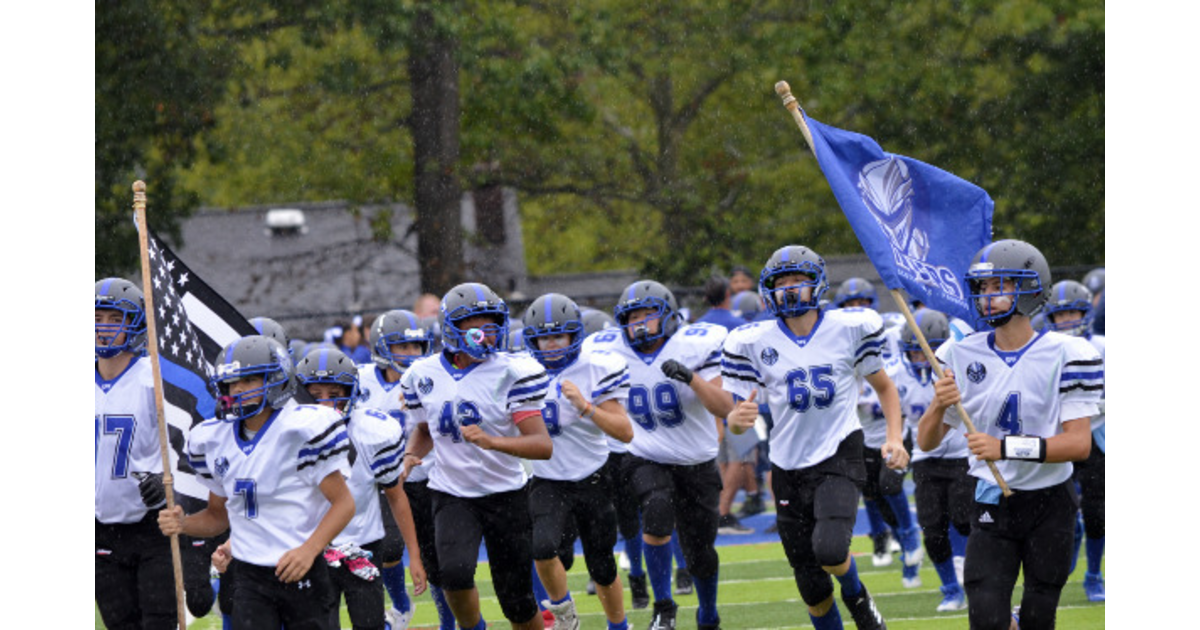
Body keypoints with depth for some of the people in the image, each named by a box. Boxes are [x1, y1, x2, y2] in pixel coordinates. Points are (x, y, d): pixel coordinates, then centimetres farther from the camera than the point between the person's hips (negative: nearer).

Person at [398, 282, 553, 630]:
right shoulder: (425, 376, 0)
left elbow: (543, 445, -19)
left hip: (506, 495, -1)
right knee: (455, 573, -25)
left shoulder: (511, 373, -12)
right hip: (452, 494, 1)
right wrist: (411, 455, -2)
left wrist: (491, 441, -35)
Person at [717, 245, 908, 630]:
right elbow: (734, 416, 2)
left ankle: (857, 597, 6)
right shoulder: (753, 343, 0)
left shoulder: (850, 328, -2)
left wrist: (894, 439, -4)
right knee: (814, 591, 4)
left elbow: (883, 387, 11)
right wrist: (737, 419, -23)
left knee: (830, 550, -27)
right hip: (789, 467, 2)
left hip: (839, 456, -2)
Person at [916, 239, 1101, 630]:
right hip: (992, 505, 2)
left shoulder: (1064, 355, -10)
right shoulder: (963, 356, 1)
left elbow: (1079, 443, -17)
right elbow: (926, 443, 4)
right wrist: (938, 407, -18)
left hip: (1050, 505, -2)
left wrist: (1007, 447, -27)